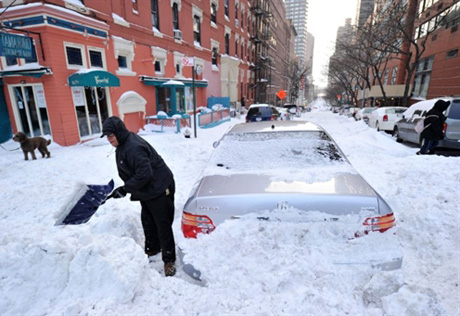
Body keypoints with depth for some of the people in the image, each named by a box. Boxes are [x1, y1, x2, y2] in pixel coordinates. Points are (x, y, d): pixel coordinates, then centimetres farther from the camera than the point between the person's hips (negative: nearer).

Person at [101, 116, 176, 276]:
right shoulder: (122, 145, 8)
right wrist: (125, 188, 9)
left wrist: (124, 189, -23)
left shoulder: (134, 148, -27)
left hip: (160, 190, -11)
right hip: (146, 191, 11)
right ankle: (152, 248, 45)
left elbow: (144, 174, -32)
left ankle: (169, 260, 15)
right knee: (147, 222, 23)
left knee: (163, 225, 0)